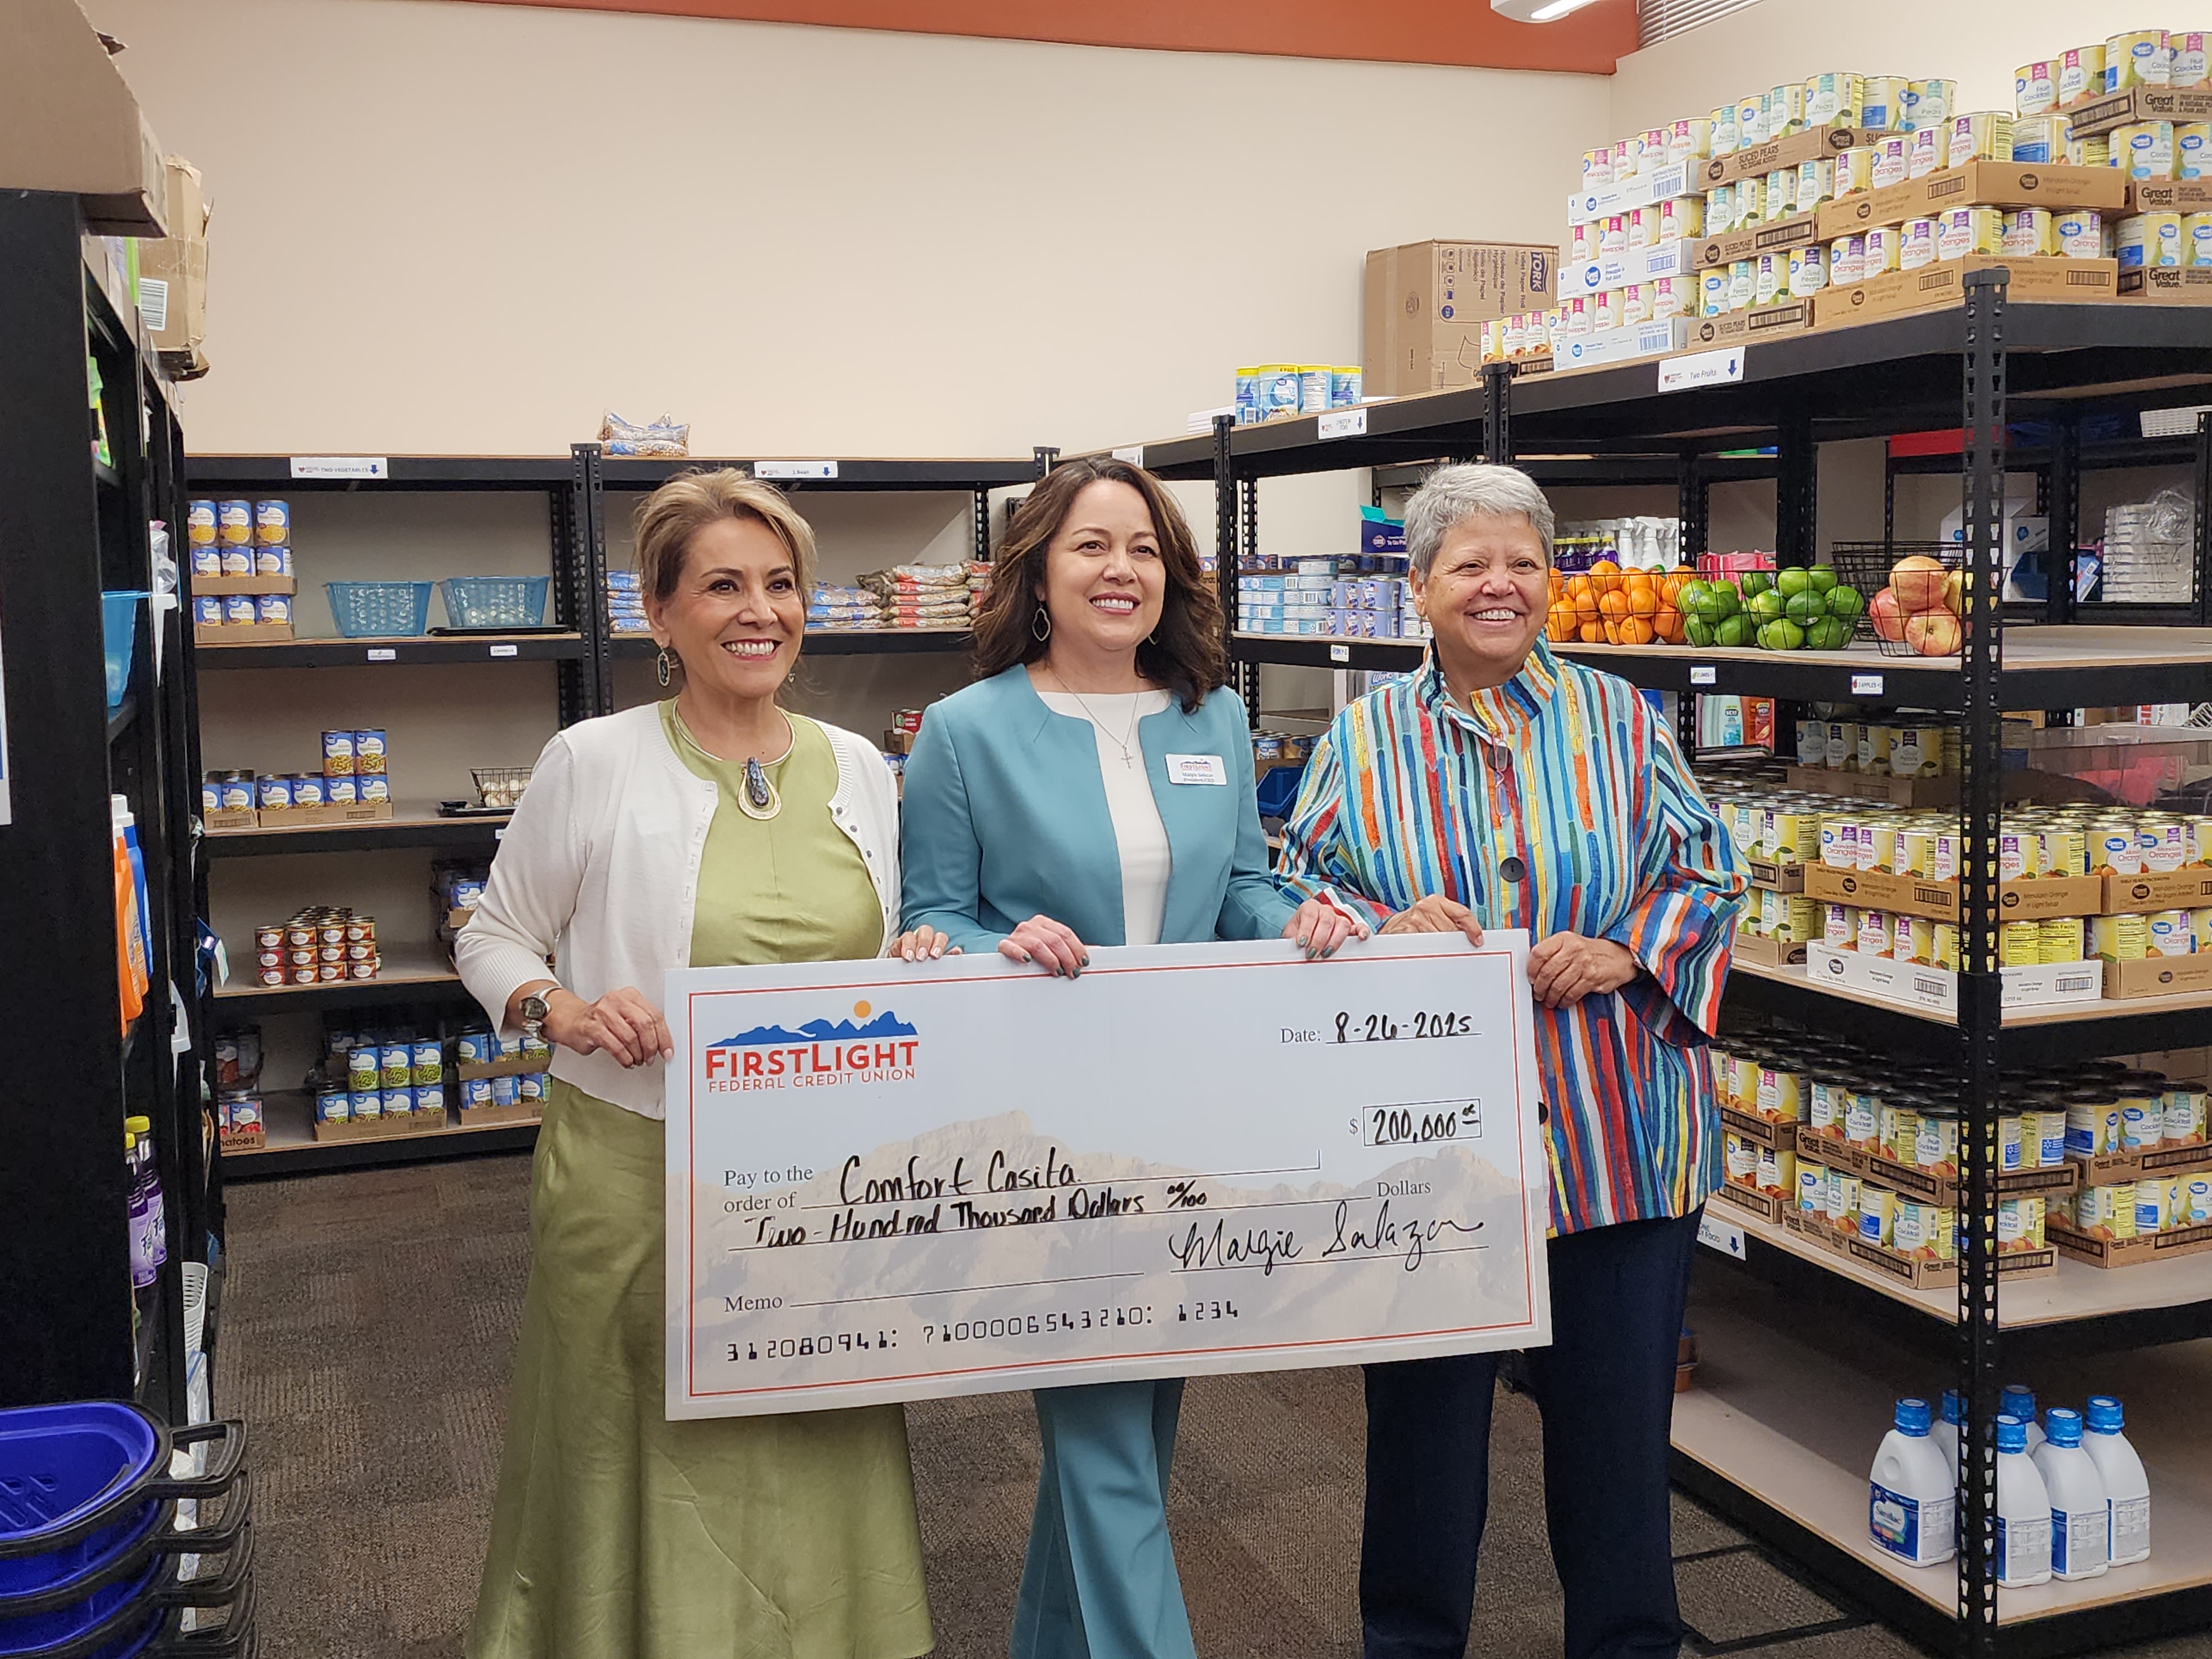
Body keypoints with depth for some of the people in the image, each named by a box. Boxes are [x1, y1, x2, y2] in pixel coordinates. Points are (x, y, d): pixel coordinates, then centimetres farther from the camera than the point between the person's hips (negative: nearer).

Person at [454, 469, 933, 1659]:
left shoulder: (857, 768, 7)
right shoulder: (596, 762, -6)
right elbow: (490, 937, 4)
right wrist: (562, 1010, -16)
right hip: (640, 1174, -3)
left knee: (818, 1464, 11)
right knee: (640, 1461, 8)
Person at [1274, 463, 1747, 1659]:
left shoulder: (1620, 721, 6)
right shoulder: (1362, 738, 4)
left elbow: (1708, 874, 7)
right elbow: (1297, 897, 5)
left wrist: (1627, 950, -10)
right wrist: (1383, 933, -14)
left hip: (1619, 1141, 1)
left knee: (1616, 1412, 11)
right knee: (1423, 1411, 11)